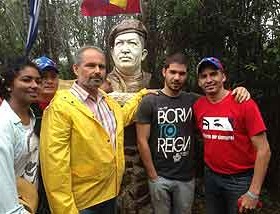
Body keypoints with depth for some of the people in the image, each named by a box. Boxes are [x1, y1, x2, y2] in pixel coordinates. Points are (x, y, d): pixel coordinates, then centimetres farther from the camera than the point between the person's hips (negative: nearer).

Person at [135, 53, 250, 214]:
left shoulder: (193, 101, -1)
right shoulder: (150, 102, -9)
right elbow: (142, 141, -8)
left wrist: (237, 91, -7)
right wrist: (153, 176, -8)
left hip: (187, 178, 3)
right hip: (160, 177, -2)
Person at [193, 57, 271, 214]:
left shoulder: (244, 103, -18)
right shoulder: (198, 106, -5)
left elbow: (263, 150, -17)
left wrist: (253, 193, -17)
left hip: (240, 179, -4)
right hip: (211, 176, 4)